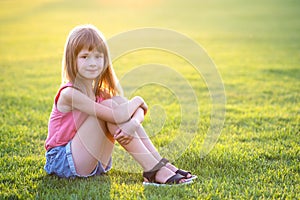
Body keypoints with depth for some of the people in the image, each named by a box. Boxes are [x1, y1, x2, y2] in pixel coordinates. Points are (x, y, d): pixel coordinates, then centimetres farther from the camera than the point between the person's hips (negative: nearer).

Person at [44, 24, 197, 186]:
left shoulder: (100, 92, 4)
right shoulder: (69, 93, -20)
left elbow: (139, 111, -9)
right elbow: (117, 116, -29)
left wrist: (133, 123, -32)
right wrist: (138, 100, -10)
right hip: (63, 162, -7)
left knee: (119, 102, -9)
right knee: (111, 108, -22)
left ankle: (162, 164, -13)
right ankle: (152, 171, -23)